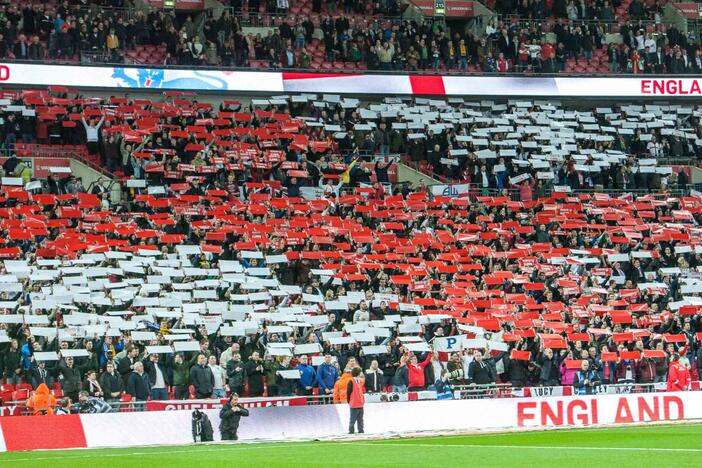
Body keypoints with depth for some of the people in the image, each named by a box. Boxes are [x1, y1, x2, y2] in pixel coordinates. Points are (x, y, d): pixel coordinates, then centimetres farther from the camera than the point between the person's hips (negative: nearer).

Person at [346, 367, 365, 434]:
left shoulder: (361, 381, 14)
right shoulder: (351, 382, -10)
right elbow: (348, 393, -10)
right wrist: (349, 402, -8)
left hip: (360, 404, 8)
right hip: (354, 405, -8)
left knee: (360, 419, 10)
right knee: (353, 419, -4)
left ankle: (361, 431, 14)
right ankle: (351, 431, 0)